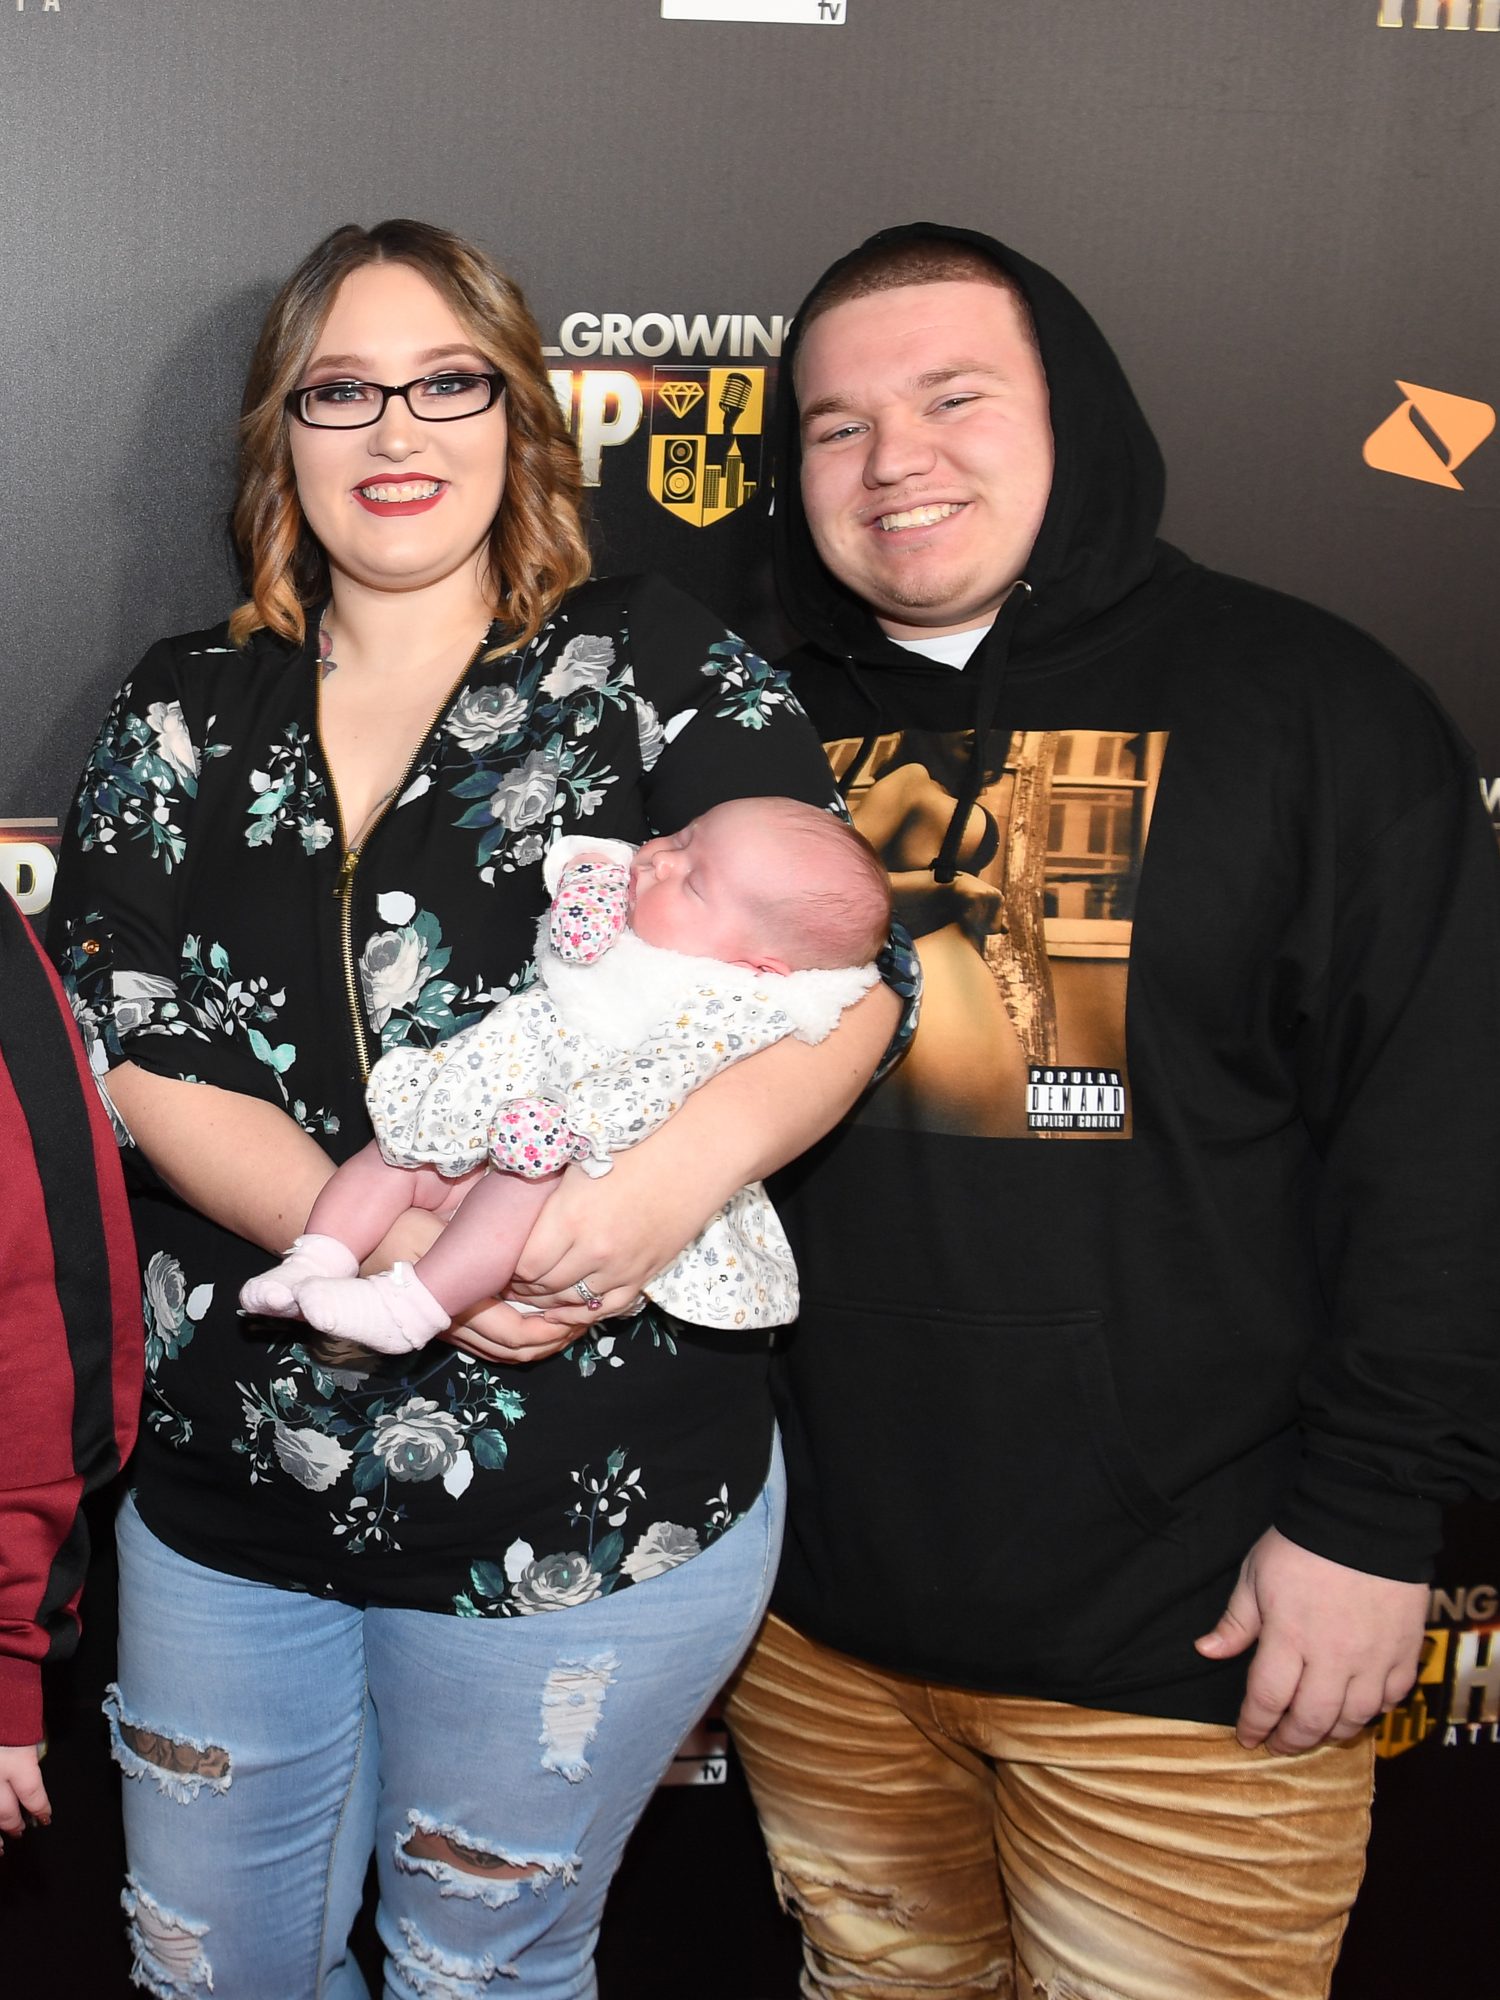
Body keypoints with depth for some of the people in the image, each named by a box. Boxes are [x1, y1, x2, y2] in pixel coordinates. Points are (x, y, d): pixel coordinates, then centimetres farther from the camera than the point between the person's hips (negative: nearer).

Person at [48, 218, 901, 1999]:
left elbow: (849, 976, -9)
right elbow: (126, 1052, -5)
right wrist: (363, 1236, -22)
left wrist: (688, 1165, -30)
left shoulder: (656, 673, -5)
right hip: (228, 1489, 4)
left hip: (584, 1514, -3)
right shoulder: (178, 717, 4)